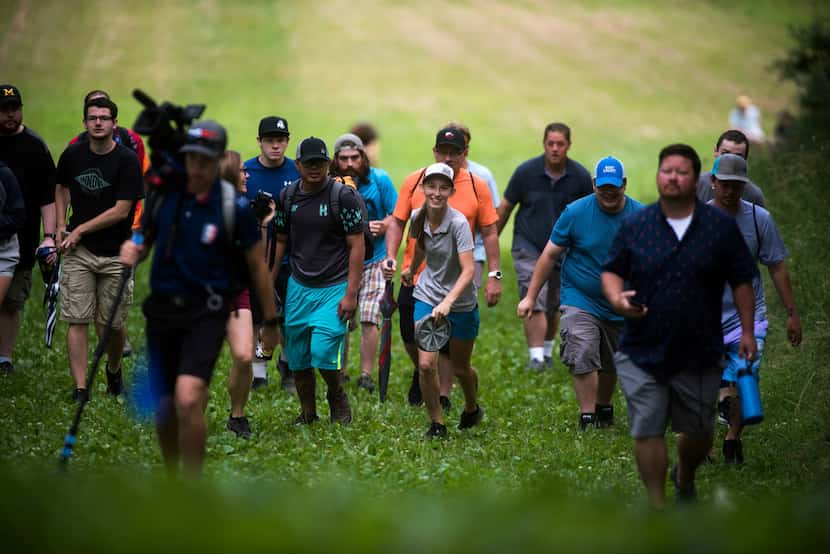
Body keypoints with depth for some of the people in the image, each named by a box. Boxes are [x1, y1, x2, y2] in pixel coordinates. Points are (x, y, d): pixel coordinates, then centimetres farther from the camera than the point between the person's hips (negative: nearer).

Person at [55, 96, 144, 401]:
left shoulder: (127, 160, -10)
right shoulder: (72, 155, 2)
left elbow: (122, 210, -12)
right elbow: (62, 188, 21)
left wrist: (80, 230, -9)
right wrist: (61, 228, 8)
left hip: (115, 253, -2)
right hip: (78, 251, 2)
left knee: (113, 324, 4)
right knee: (77, 320, -5)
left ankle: (114, 370, 33)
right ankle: (80, 388, -4)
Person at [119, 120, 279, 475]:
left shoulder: (234, 207, -7)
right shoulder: (163, 195, 2)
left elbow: (257, 265, 1)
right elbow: (143, 238, 17)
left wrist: (270, 321, 5)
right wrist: (132, 250, -8)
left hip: (207, 314, -4)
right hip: (162, 309, 4)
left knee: (188, 400, -22)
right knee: (164, 410, 8)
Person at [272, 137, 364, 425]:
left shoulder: (343, 196, -9)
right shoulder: (288, 196, 5)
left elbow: (357, 246, -9)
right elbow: (281, 242, 16)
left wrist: (351, 294, -14)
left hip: (334, 287, -5)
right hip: (298, 287, 5)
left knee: (323, 352, -16)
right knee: (297, 357, 6)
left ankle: (337, 398, 12)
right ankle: (307, 413, 23)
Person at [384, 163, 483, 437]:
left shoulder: (458, 223, -24)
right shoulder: (418, 218, -8)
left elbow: (468, 271, -30)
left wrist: (448, 302, -43)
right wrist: (410, 270, 33)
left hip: (461, 303, -3)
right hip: (427, 298, 3)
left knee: (460, 368, 13)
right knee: (426, 364, -12)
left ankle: (472, 408, 44)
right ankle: (436, 423, 6)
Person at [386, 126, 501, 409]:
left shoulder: (477, 186, -1)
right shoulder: (414, 181, 0)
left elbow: (489, 233, 2)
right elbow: (397, 223, 5)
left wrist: (494, 275, -2)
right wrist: (391, 257, -9)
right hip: (415, 276, 1)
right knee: (411, 337, 6)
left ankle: (444, 395, 16)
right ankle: (420, 374, 36)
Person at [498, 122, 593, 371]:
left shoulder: (580, 177, -8)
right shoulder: (526, 171, -11)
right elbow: (505, 208, 1)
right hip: (528, 247, -2)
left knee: (553, 307, 12)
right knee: (534, 303, -16)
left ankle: (547, 351, 32)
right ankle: (535, 358, -18)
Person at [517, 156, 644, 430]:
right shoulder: (575, 212, -9)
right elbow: (550, 254, -2)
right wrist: (530, 296, -3)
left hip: (620, 305, 2)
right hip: (580, 300, -2)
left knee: (609, 364, 16)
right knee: (583, 356, -19)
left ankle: (604, 409, 38)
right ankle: (587, 418, -14)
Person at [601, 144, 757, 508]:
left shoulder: (721, 226, 0)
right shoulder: (634, 225, 1)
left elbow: (741, 283, 4)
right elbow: (611, 271, 7)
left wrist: (747, 331, -1)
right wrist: (616, 299, -15)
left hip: (700, 354, 1)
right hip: (642, 354, 0)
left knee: (698, 431, 13)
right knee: (647, 432, -3)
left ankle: (685, 479, 43)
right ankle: (657, 505, 8)